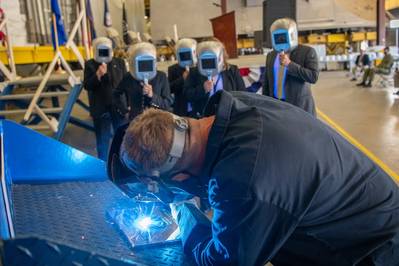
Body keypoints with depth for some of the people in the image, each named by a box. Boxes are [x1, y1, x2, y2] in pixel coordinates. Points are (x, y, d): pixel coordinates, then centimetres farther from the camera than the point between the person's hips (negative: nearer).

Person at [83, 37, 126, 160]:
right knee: (102, 139, 7)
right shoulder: (90, 64, 0)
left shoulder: (120, 62, 4)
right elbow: (87, 86, -7)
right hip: (100, 108, -1)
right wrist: (98, 75, -24)